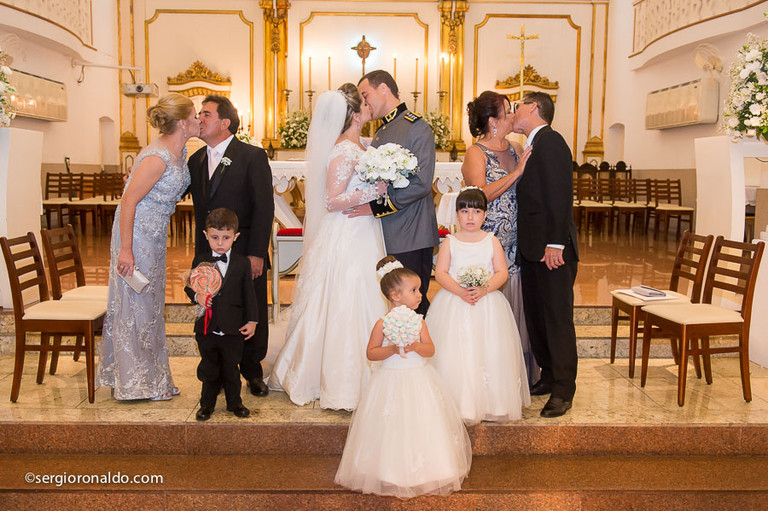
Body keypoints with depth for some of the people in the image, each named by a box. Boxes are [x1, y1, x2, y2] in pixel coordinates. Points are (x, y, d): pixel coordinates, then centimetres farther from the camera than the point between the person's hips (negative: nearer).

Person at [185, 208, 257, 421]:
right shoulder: (199, 261, 1)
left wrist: (252, 320, -1)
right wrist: (197, 296, -14)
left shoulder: (242, 263, -1)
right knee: (209, 369, 12)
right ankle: (207, 404, 28)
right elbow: (189, 285, 8)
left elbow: (249, 293, 2)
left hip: (233, 329, -1)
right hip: (206, 328, 1)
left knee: (231, 369, 10)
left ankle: (234, 403, 26)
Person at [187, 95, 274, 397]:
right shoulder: (196, 160, 10)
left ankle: (252, 371, 28)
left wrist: (257, 254, -16)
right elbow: (199, 208, 13)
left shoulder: (252, 156, -8)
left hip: (246, 255, -4)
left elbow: (264, 207, -12)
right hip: (210, 255, 4)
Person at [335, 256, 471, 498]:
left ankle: (423, 472, 20)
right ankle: (391, 476, 16)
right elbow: (371, 352, -7)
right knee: (392, 427, 3)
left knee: (421, 424, 7)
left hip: (419, 380, 3)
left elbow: (431, 349, -4)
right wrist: (392, 349, -22)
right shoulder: (382, 323, -8)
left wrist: (416, 347, -23)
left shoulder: (418, 321, 0)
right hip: (392, 380, -3)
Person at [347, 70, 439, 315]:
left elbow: (421, 184, -18)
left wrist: (377, 206, -18)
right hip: (385, 236, 8)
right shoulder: (380, 133, 18)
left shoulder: (416, 127, -8)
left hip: (410, 239, -8)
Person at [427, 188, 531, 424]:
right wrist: (459, 291, -18)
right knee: (455, 354, -3)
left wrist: (484, 289, -18)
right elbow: (440, 273, -3)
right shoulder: (450, 242, 4)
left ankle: (491, 402, 11)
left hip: (487, 304, 1)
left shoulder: (492, 241, 6)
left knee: (489, 354, -1)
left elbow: (502, 273, -1)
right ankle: (458, 404, 7)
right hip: (453, 305, 0)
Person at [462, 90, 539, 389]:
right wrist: (516, 172, -17)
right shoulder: (476, 153, -5)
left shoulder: (516, 149, 13)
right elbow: (480, 195, -18)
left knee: (516, 306, 10)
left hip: (516, 244, 6)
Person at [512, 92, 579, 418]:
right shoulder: (533, 146, 19)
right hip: (532, 248, 10)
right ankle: (549, 377, 27)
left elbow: (560, 195, -19)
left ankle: (563, 390, 5)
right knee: (536, 316, 15)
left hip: (551, 248, -10)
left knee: (557, 317, -3)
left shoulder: (550, 141, -11)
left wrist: (555, 243, -23)